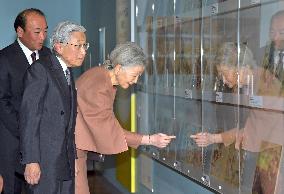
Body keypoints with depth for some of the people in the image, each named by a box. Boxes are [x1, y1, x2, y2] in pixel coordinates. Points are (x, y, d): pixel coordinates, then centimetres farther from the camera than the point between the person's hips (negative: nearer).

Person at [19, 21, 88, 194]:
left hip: (67, 163, 8)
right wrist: (31, 161, -20)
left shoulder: (69, 73, 16)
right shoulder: (40, 69, -10)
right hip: (45, 160, -8)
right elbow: (29, 116, -16)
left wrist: (73, 158, 14)